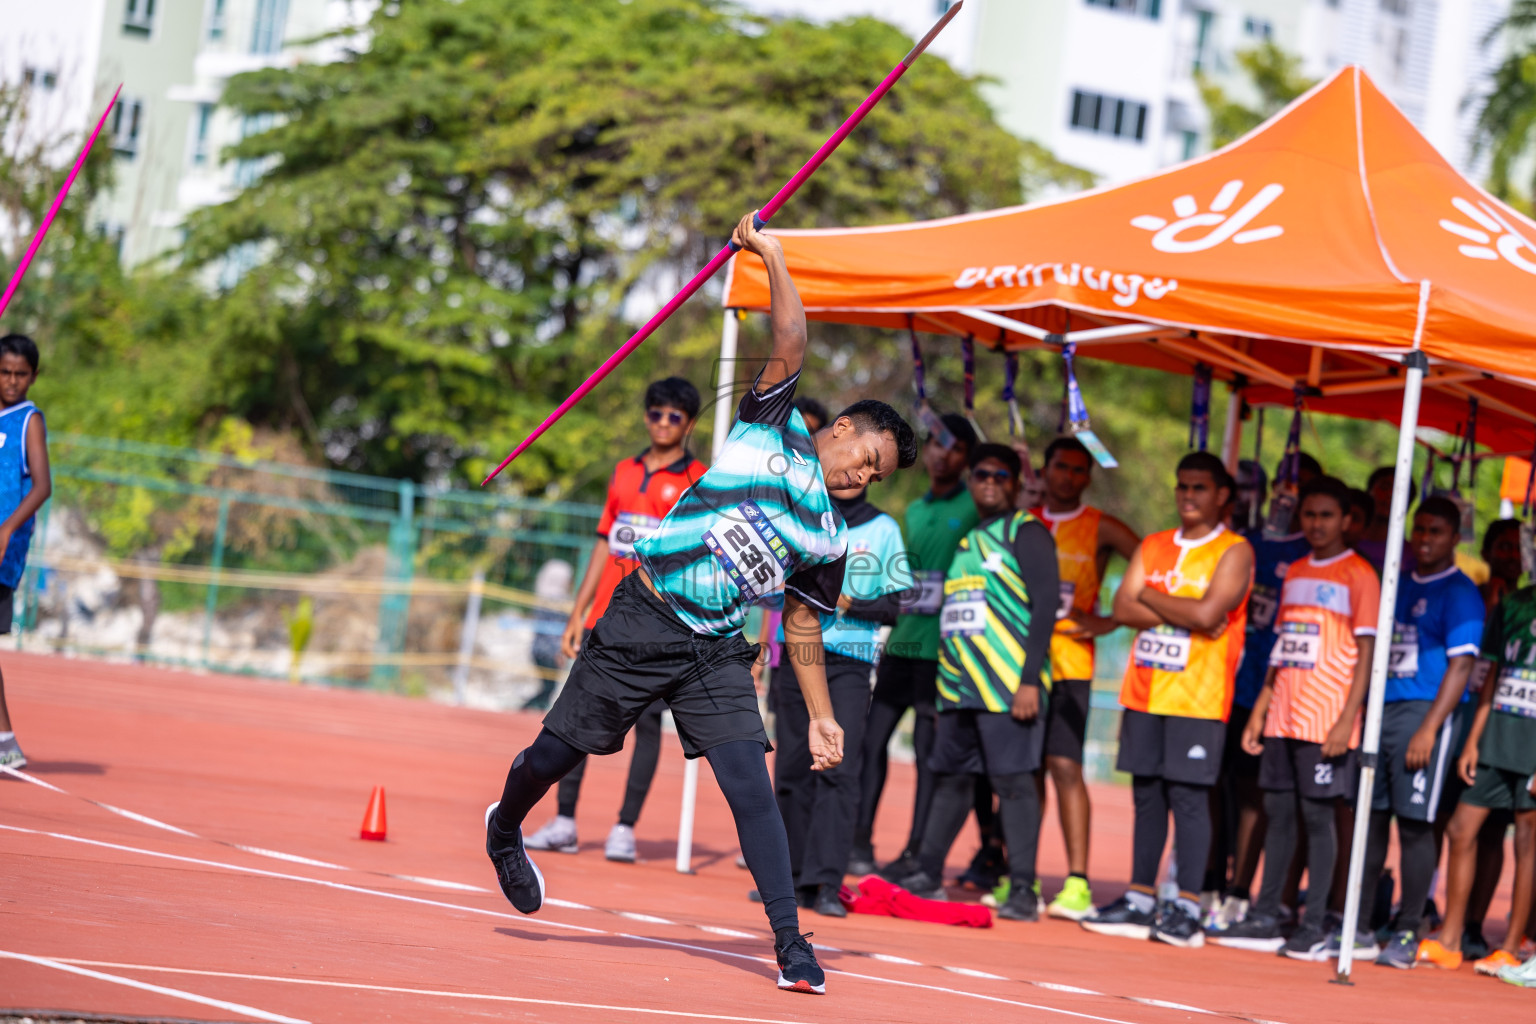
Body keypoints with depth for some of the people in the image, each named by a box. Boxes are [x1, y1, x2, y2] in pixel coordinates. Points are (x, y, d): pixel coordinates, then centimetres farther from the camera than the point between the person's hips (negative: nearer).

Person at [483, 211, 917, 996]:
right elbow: (790, 343, -9)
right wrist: (772, 258, -15)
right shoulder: (775, 428, -1)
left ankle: (790, 943, -11)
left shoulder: (830, 541, 9)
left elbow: (802, 624, 16)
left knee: (751, 789, -12)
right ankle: (505, 828, 39)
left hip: (715, 653, 4)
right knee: (556, 753, 6)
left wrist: (820, 716, 11)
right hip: (641, 622, -3)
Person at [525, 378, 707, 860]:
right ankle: (564, 823, 7)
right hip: (605, 620, 5)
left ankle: (625, 829, 2)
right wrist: (577, 614, 14)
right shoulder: (624, 473, 15)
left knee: (647, 721, -4)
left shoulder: (698, 481, 0)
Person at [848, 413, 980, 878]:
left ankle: (916, 852, 1)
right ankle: (860, 842, 10)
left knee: (928, 749, -5)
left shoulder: (977, 508, -2)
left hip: (942, 647, -6)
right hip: (901, 641, 6)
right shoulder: (913, 511, 18)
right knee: (872, 739, 4)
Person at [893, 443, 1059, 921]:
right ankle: (927, 875, 19)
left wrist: (1029, 680, -17)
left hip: (1010, 685, -7)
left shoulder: (1026, 533, -2)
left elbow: (1045, 604, -10)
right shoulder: (967, 541, 20)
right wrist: (947, 679, 17)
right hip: (960, 685, 7)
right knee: (950, 776, 12)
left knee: (1014, 781, -8)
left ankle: (1023, 890, -7)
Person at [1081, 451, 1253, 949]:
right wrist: (1183, 612, -10)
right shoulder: (1153, 547, 15)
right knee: (1147, 795, 8)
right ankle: (1139, 901, 14)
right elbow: (1123, 608, 3)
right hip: (1145, 691, 6)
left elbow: (1208, 613, -17)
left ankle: (1187, 909, -5)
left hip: (1198, 697, -6)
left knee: (1188, 796, -7)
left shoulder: (1234, 551, -3)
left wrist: (1151, 597, -3)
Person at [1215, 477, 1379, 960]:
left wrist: (1348, 720, -15)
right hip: (1282, 717, 6)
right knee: (1278, 811, 7)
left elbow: (1366, 653, -7)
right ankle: (1265, 918, 12)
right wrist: (1259, 710, 14)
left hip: (1326, 719, -6)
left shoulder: (1359, 575, -3)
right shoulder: (1295, 573, 16)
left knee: (1317, 814, -5)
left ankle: (1314, 926, -1)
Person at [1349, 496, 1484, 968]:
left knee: (1414, 824, -5)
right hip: (1379, 711, 7)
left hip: (1423, 714, -7)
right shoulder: (1399, 584, 17)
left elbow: (1460, 665, -11)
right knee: (1370, 818, 7)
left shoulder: (1460, 593, -4)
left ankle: (1407, 933, -1)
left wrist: (1429, 728, -18)